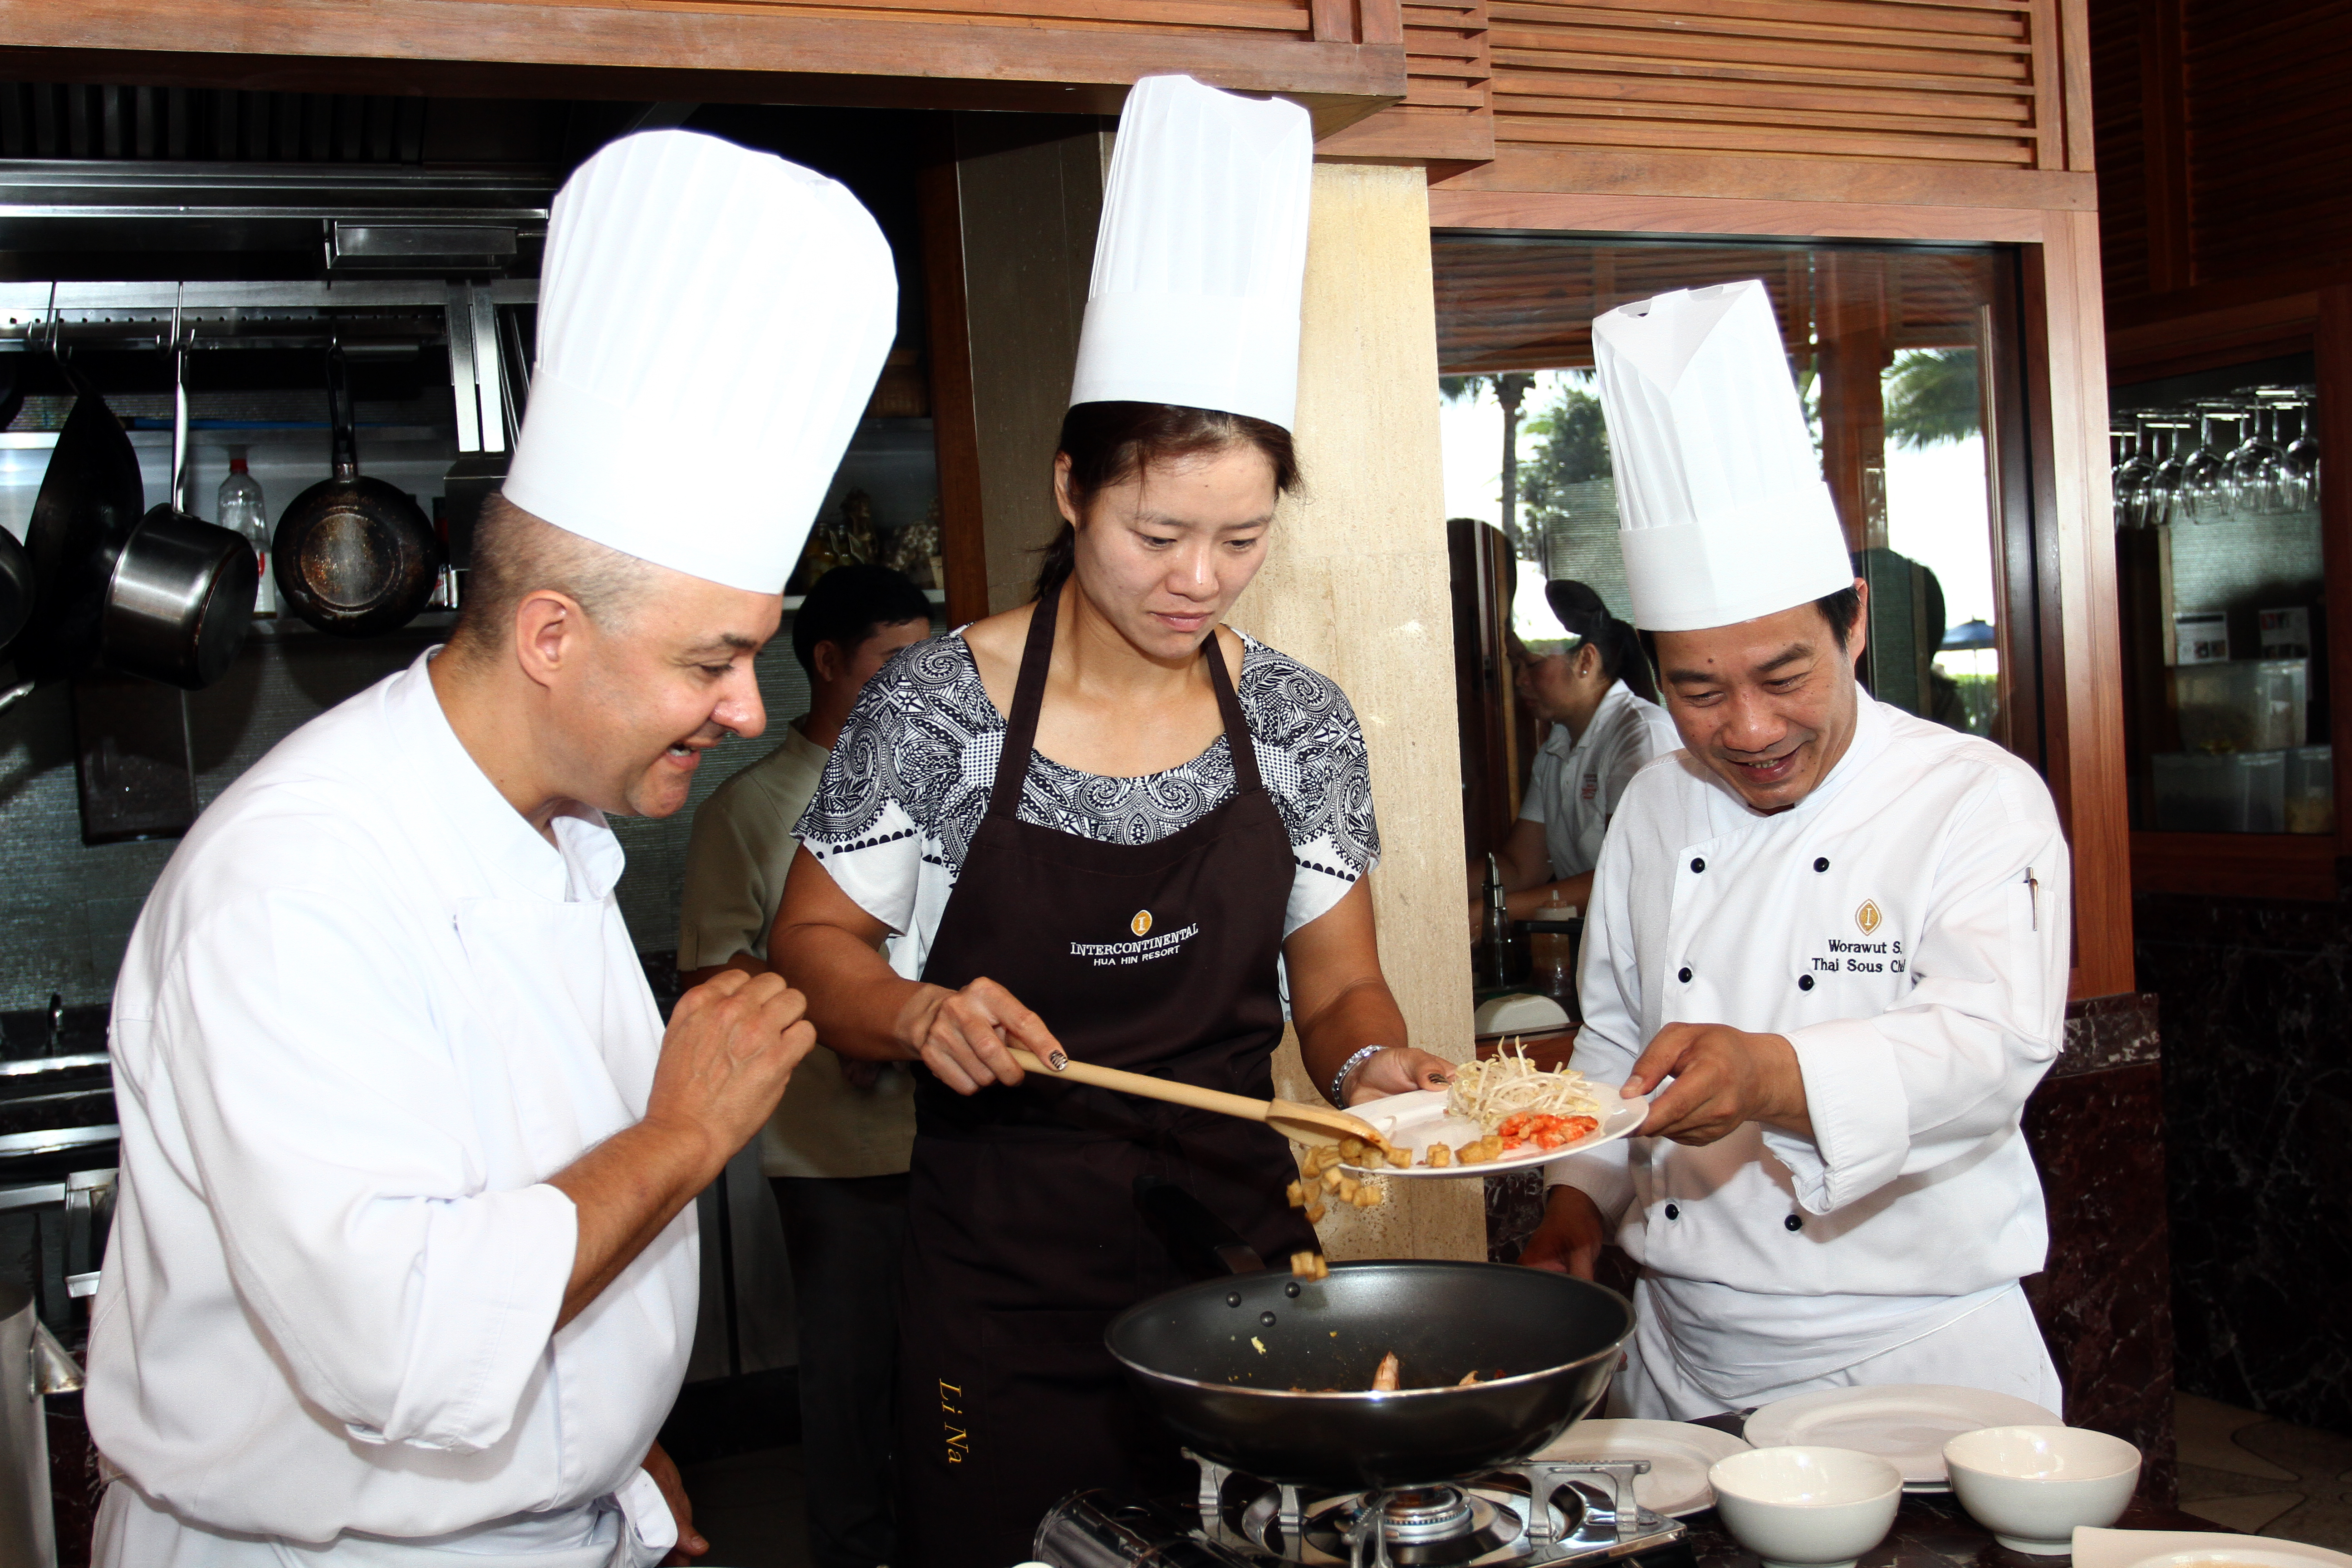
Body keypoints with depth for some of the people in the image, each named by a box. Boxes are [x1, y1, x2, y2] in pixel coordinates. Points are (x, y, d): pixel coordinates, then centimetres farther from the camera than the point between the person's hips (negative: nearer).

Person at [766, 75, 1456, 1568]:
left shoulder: (1300, 718, 0)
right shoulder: (940, 705, -9)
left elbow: (1339, 982, 6)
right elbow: (814, 941, -1)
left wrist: (1373, 1061, -15)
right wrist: (921, 1014, -21)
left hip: (1241, 1244, 3)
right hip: (1004, 1277, -3)